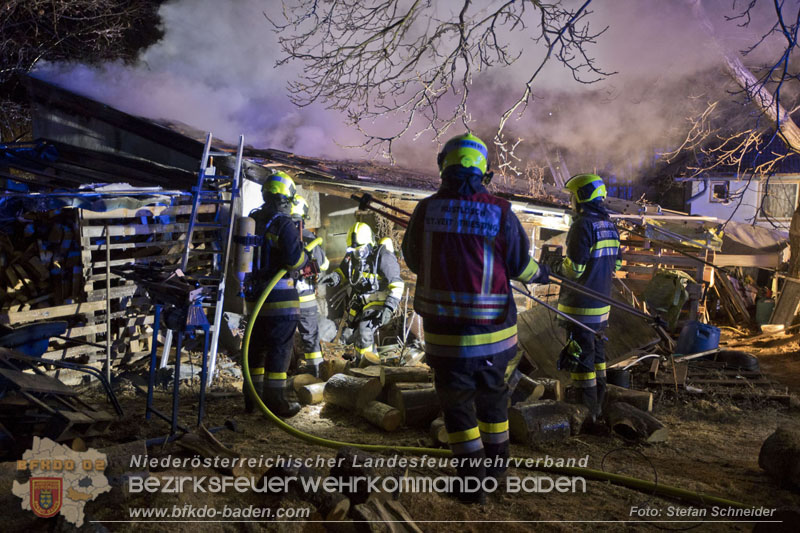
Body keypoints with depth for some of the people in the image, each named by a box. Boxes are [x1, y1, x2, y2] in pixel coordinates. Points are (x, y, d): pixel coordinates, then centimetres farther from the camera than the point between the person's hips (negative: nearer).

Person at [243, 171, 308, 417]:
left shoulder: (251, 221, 9)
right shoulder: (283, 224, -15)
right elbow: (295, 259, -23)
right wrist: (306, 257, -2)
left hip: (255, 295, 8)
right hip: (279, 296, -7)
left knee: (257, 347, 17)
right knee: (280, 348, -1)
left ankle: (253, 397, 26)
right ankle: (276, 401, 2)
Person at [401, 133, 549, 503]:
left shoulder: (426, 210, -7)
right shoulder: (501, 213, -7)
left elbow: (413, 262, 6)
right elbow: (521, 267, 0)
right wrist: (541, 274, 22)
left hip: (444, 333, -1)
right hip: (494, 331, 1)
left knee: (457, 403, 12)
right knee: (493, 395, 22)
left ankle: (472, 478, 13)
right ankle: (497, 460, 39)